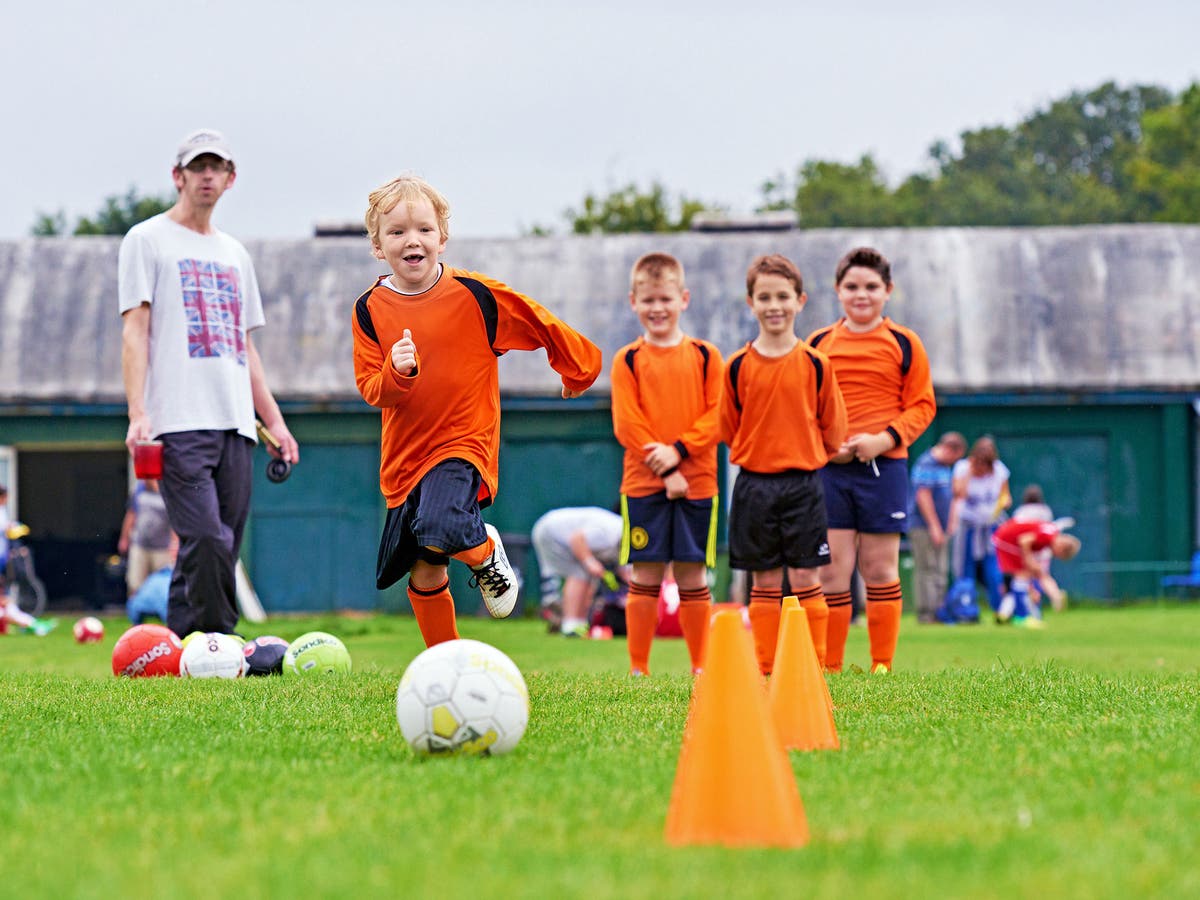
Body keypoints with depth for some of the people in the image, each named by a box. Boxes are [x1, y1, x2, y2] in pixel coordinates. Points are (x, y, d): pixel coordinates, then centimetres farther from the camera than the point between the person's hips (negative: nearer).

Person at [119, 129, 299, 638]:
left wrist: (274, 421, 18)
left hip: (234, 424, 6)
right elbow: (135, 332, -2)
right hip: (181, 422, -6)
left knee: (221, 548, -1)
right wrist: (138, 414, -14)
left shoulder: (234, 254, 25)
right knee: (206, 541, -18)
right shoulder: (147, 240, 6)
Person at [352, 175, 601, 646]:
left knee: (439, 530, -31)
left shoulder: (474, 294, -9)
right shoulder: (370, 310, -1)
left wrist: (577, 369, 17)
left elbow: (540, 324, 5)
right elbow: (371, 391, -3)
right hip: (404, 457, 4)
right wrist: (396, 372, -25)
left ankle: (485, 552, 3)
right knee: (423, 575, 7)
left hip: (464, 444, -4)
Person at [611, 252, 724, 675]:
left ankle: (700, 666, 12)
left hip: (697, 482, 1)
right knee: (646, 575, -1)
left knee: (693, 574, 4)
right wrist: (665, 469, -12)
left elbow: (717, 415, 0)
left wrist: (678, 450, -14)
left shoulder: (705, 357, 6)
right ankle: (638, 669, 5)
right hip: (643, 482, -1)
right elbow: (626, 424, -4)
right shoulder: (627, 361, 2)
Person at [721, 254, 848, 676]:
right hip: (753, 486, 1)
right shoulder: (738, 366, 1)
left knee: (805, 578, 0)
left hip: (803, 483, -1)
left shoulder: (815, 364, -1)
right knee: (765, 581, 6)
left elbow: (833, 430, 6)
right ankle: (766, 668, 11)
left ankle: (813, 665, 6)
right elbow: (728, 428, 10)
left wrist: (802, 456, 4)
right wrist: (758, 454, 6)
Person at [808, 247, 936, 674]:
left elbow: (922, 405, 2)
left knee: (879, 569, 3)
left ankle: (882, 665, 9)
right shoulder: (818, 344, 8)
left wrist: (883, 439, -12)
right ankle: (828, 668, 5)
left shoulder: (903, 344, 3)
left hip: (883, 467, -1)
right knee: (831, 570, 0)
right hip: (829, 469, 1)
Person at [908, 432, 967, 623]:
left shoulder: (945, 467, 18)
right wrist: (934, 526, -20)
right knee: (927, 570, -10)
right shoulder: (926, 464, -13)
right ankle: (926, 613, -10)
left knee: (941, 571, 10)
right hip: (924, 527, -10)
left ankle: (937, 611, 13)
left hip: (939, 528, 10)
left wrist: (951, 522, 20)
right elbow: (923, 496, -19)